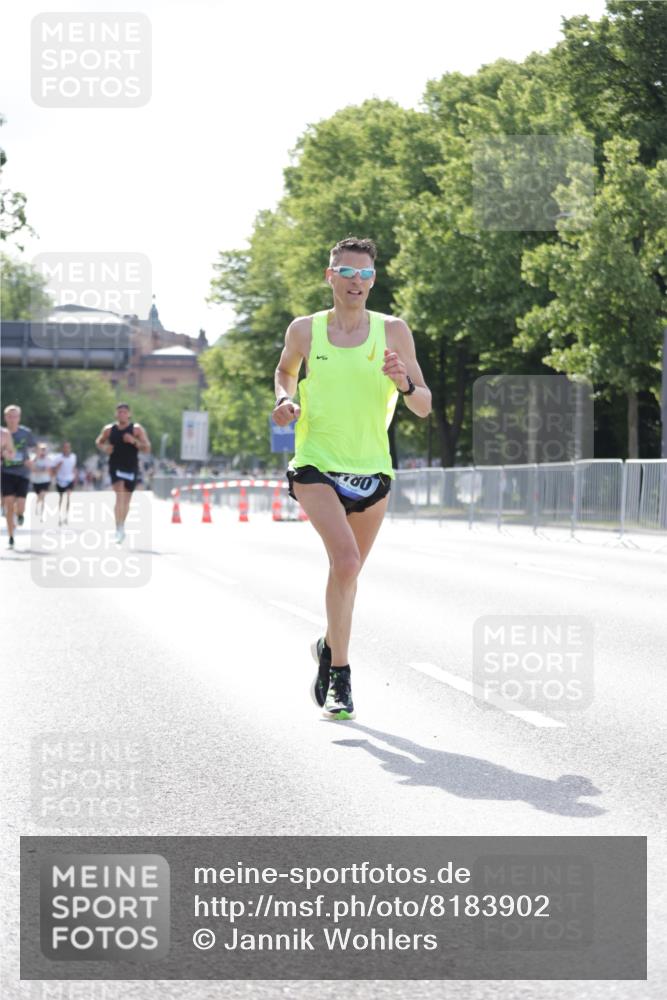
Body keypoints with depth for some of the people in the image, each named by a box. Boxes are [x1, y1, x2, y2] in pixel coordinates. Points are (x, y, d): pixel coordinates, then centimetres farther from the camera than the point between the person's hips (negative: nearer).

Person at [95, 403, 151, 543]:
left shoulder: (137, 429, -2)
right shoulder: (109, 429, 3)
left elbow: (147, 447, -6)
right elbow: (98, 441, 18)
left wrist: (134, 441, -22)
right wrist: (104, 447, -4)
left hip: (131, 468, 1)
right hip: (115, 467, -1)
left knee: (126, 500, 12)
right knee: (120, 496, -19)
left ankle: (121, 526, 33)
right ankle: (119, 529, -22)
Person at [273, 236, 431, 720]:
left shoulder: (393, 331, -1)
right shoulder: (305, 330, -1)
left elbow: (425, 407, 0)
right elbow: (285, 372, 21)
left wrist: (404, 383, -20)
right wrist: (284, 400, 0)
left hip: (371, 471, 2)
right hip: (316, 466, -2)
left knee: (349, 569, 15)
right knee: (345, 559, -23)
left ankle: (329, 647, 44)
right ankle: (340, 676, -14)